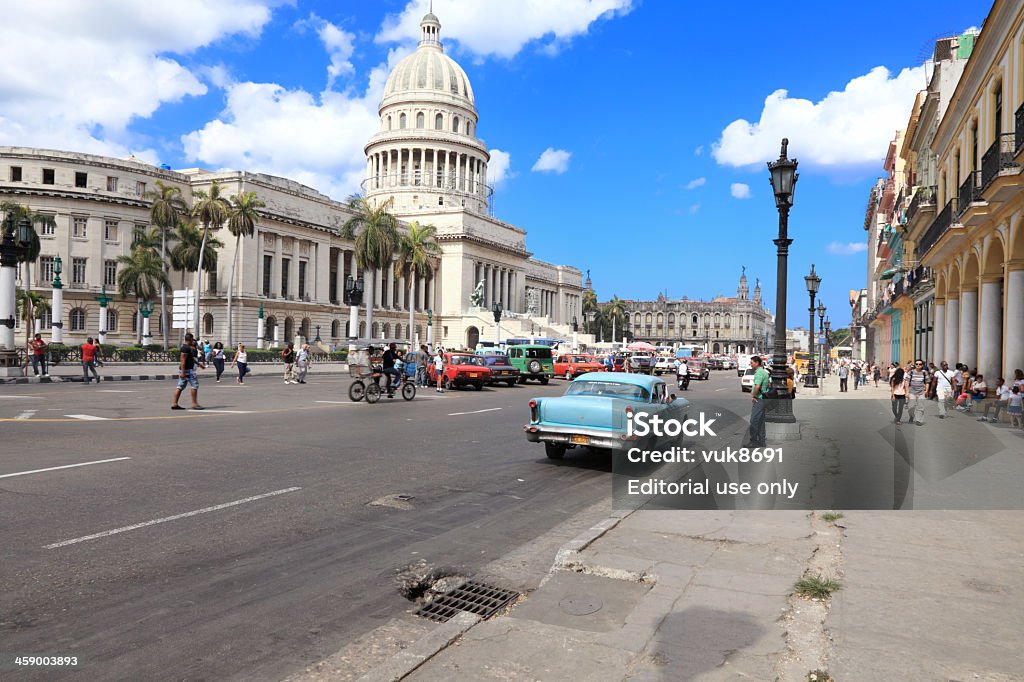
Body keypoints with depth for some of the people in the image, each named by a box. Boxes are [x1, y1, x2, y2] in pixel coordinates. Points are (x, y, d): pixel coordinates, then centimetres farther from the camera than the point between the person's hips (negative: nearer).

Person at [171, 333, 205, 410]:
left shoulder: (188, 348, 17)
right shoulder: (186, 348, -15)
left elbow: (192, 358, 30)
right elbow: (183, 360, -21)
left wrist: (199, 364, 38)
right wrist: (182, 372, -24)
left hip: (183, 370, 10)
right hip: (187, 370, -10)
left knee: (180, 386, 9)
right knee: (195, 385, -4)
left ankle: (174, 403, 8)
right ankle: (194, 403, -1)